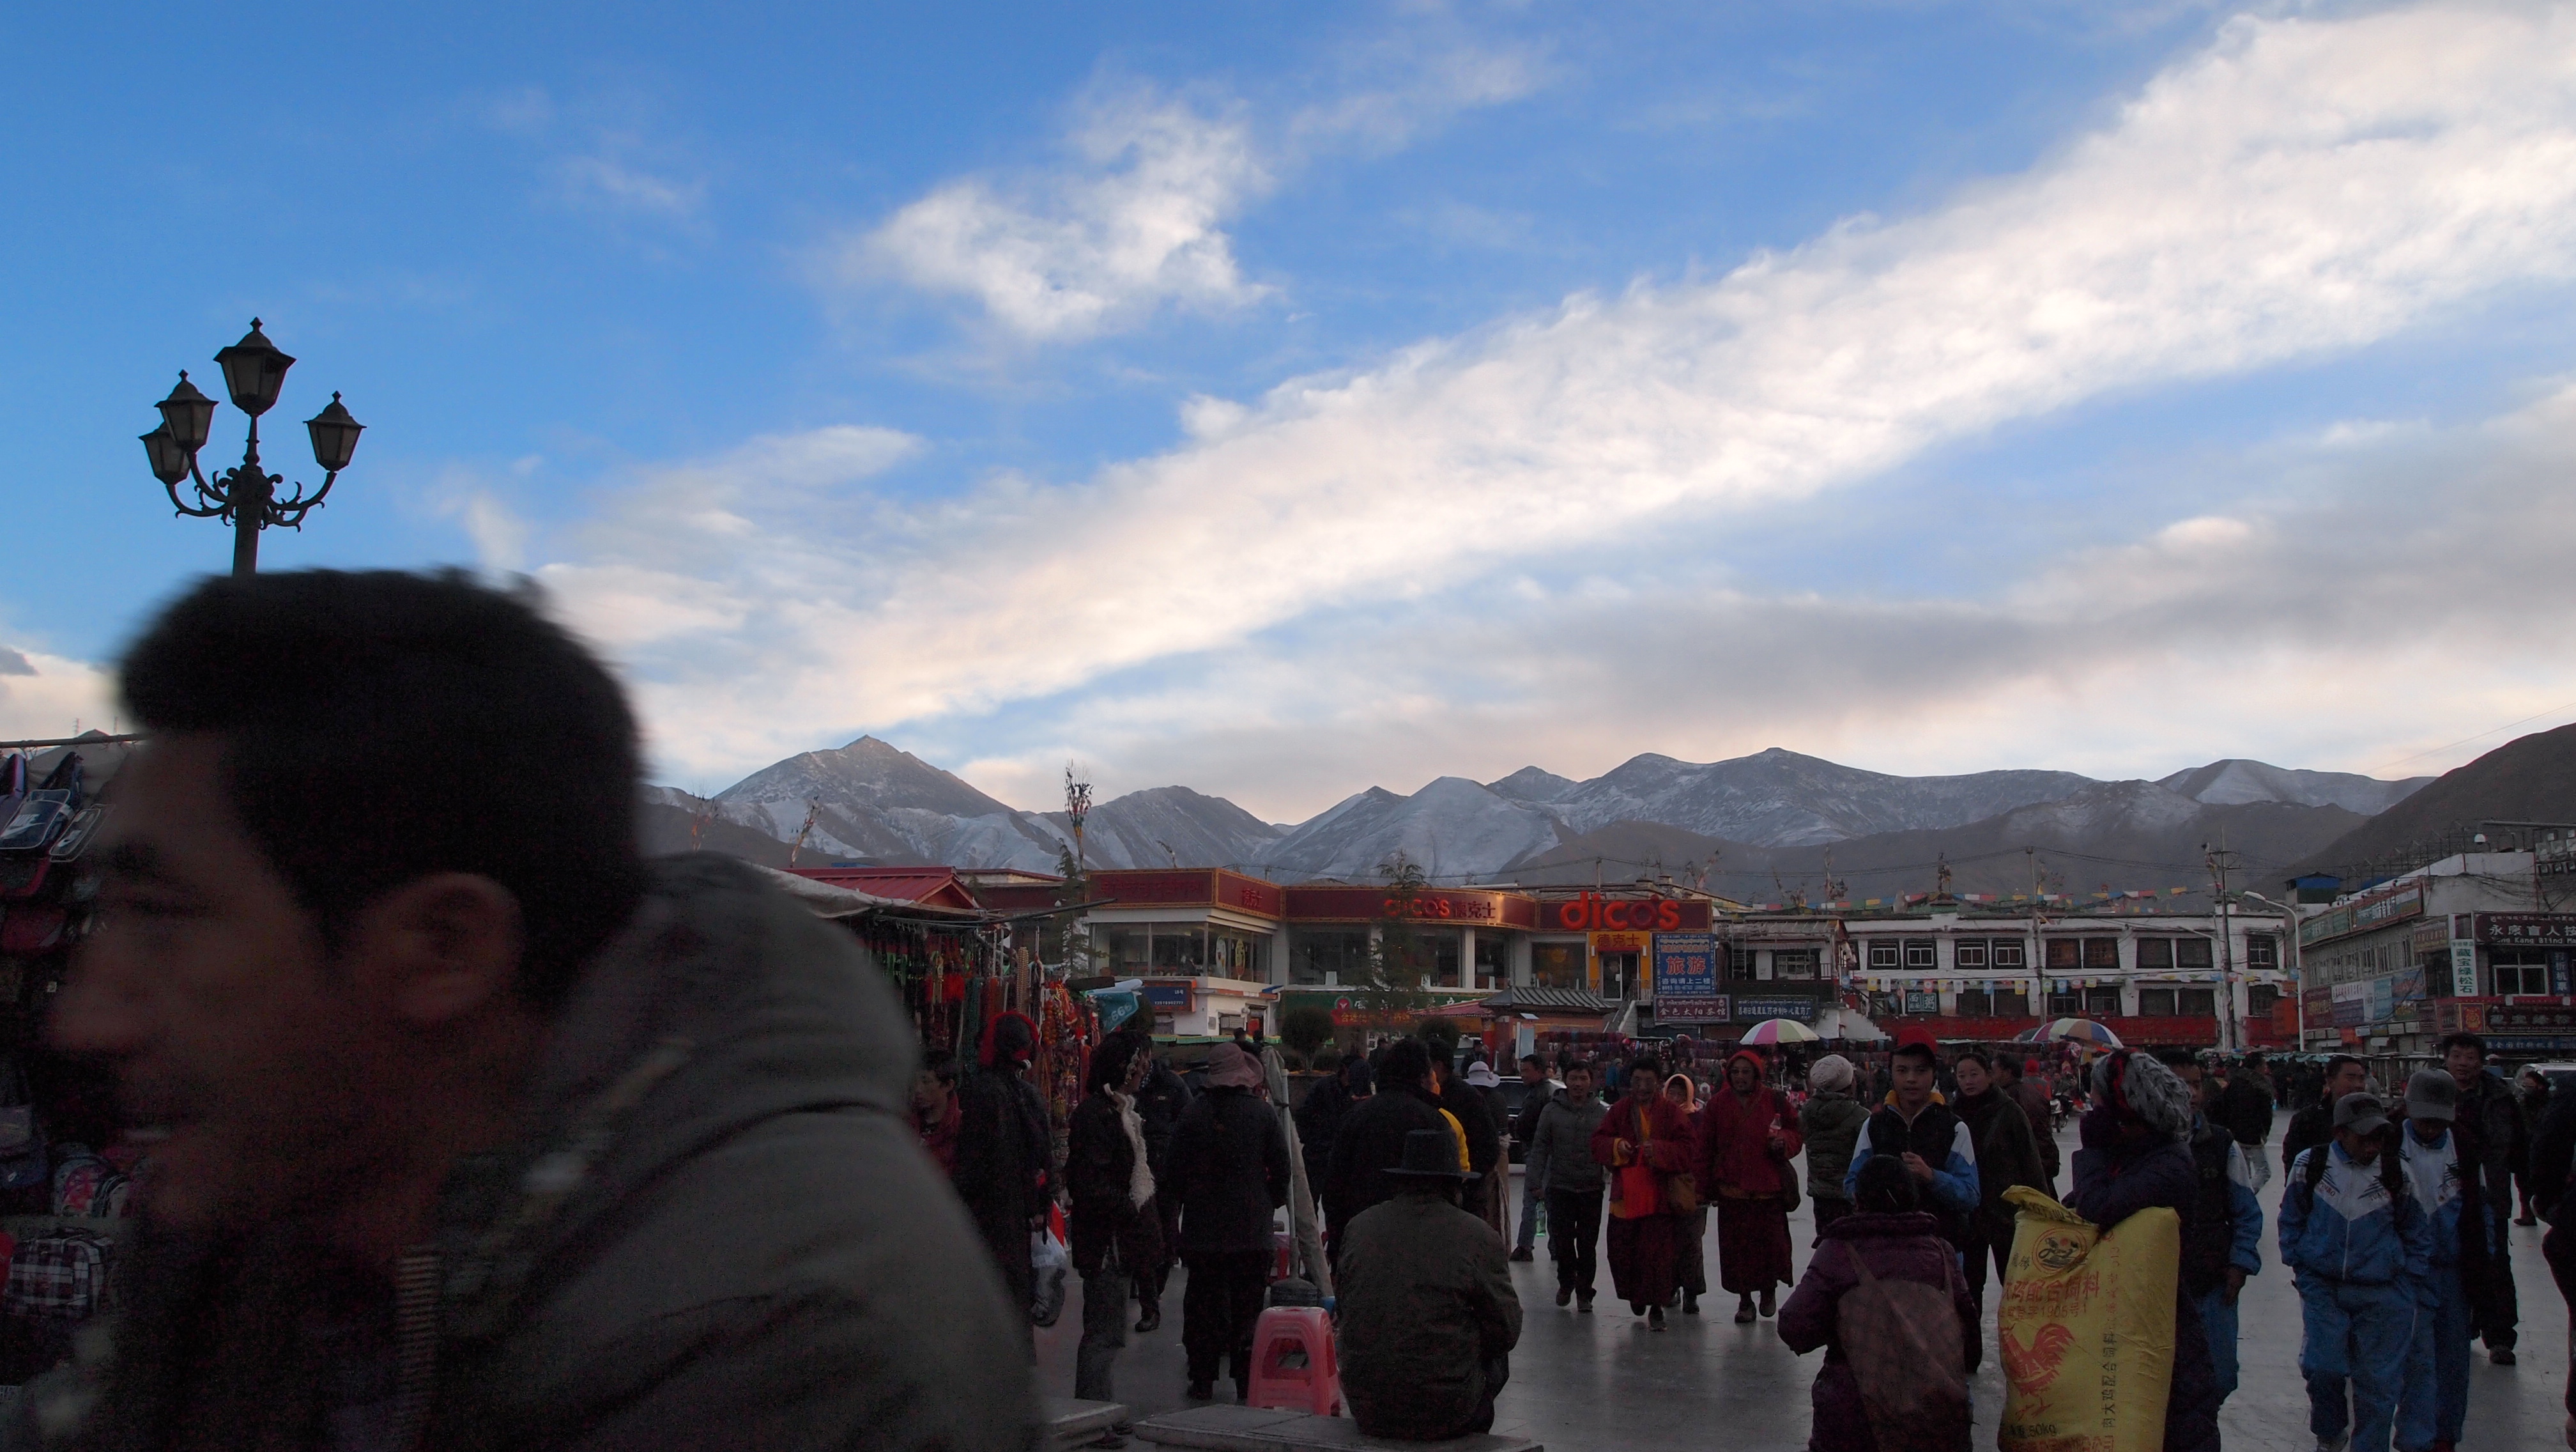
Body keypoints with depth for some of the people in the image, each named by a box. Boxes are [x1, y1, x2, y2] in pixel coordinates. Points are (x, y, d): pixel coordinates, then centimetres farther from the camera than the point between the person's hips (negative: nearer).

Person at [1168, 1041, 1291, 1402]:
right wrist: (1270, 1203, 15)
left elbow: (1177, 1169, 1)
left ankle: (1202, 1380, 13)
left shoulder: (1192, 1114, -4)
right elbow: (1281, 1168, 0)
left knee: (1202, 1303, 9)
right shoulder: (1262, 1113, -5)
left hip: (1202, 1227, 0)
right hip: (1252, 1227, 0)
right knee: (1248, 1304, 7)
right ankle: (1247, 1382, 9)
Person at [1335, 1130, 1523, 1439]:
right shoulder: (1479, 1237, -10)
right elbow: (1506, 1333, -4)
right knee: (1495, 1359, 25)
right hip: (1444, 1412, -3)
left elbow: (1347, 1312, 10)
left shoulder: (1359, 1226, -1)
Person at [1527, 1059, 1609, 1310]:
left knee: (1587, 1246, 3)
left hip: (1592, 1189, 0)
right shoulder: (1552, 1110, 2)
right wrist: (1536, 1181, -2)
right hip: (1560, 1188, 0)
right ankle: (1566, 1284, 28)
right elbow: (1539, 1148, 3)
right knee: (1562, 1241, 4)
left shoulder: (1602, 1113, 4)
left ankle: (1584, 1292, 17)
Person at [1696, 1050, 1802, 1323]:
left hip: (1768, 1188, -1)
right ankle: (1744, 1299, 17)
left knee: (1771, 1240, 1)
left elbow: (1794, 1131, 12)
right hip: (1732, 1189, 1)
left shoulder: (1774, 1100, 1)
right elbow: (1703, 1148, 6)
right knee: (1737, 1246, 3)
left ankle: (1768, 1290, 27)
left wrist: (1784, 1141, -12)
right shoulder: (1718, 1104, 3)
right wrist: (1704, 1187, 2)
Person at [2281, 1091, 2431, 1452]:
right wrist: (2297, 1262, 5)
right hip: (2321, 1286, -1)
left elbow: (2416, 1230, 11)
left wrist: (2408, 1281, 5)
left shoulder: (2396, 1171, -2)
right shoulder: (2309, 1164, -4)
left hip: (2382, 1293, 1)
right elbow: (2291, 1219, 10)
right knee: (2322, 1367, -8)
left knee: (2378, 1381, 2)